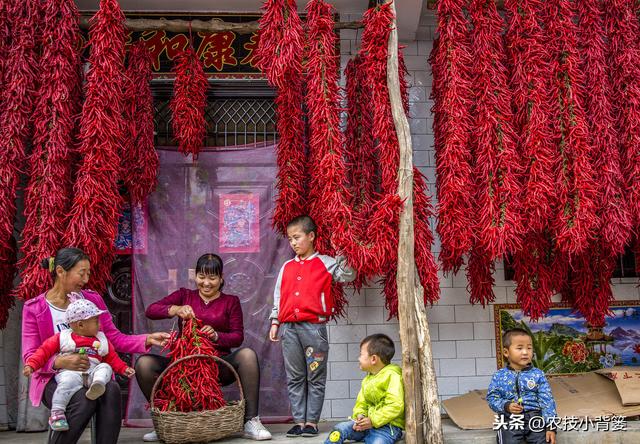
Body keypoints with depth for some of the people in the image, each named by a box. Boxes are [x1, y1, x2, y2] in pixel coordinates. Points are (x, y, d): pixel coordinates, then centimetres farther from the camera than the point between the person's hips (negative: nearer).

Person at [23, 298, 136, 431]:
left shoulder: (101, 340, 22)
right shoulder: (62, 337, 12)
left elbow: (112, 358, 23)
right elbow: (44, 350, 10)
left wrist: (124, 368, 9)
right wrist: (31, 365, -2)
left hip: (92, 372, 3)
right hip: (69, 372, -3)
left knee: (105, 367, -22)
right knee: (69, 381, -35)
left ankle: (98, 384, -51)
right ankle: (57, 413, -32)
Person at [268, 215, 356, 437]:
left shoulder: (325, 263, 3)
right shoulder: (287, 267, 15)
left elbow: (348, 276, -4)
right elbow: (278, 297, 17)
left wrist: (340, 255, -13)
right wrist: (275, 322, 12)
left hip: (314, 326, -4)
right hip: (289, 328, 4)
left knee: (315, 378, 2)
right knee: (294, 379, 7)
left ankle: (312, 422, 9)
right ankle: (299, 421, 14)